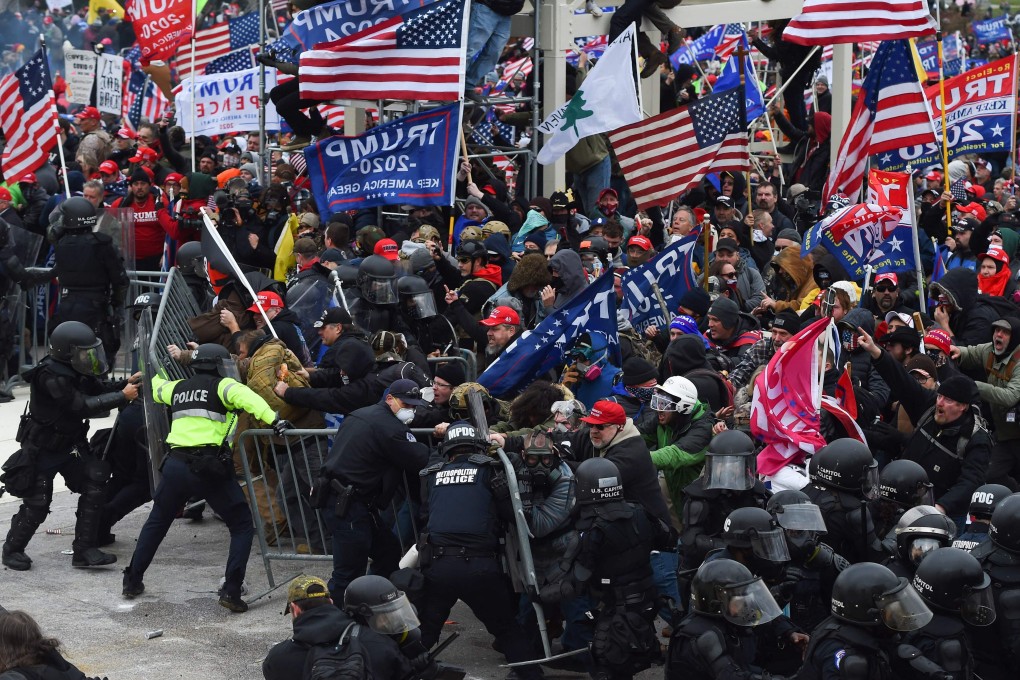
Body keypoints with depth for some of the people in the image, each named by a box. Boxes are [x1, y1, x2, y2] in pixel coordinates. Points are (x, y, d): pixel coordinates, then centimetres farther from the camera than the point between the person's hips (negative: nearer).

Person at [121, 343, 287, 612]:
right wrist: (273, 419, -30)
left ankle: (132, 580, 32)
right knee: (242, 526, 5)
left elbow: (155, 387, 42)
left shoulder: (177, 388, 20)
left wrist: (153, 370, 64)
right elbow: (245, 397, -18)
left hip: (175, 465, 6)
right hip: (209, 468, -5)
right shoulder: (221, 386, 3)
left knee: (157, 522, 26)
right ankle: (231, 590, -7)